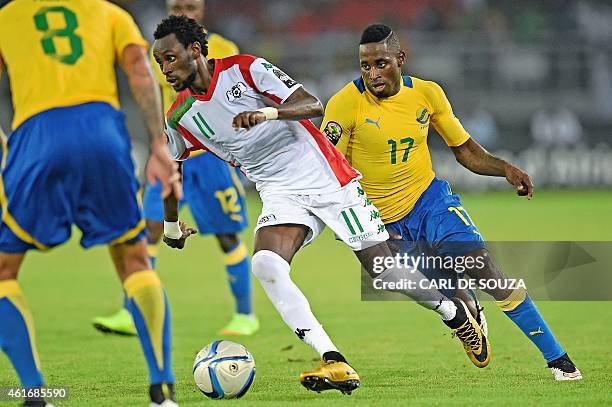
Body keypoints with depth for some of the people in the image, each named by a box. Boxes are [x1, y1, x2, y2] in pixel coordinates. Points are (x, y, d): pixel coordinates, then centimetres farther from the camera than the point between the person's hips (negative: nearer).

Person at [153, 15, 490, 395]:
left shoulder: (245, 69, -11)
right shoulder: (180, 120, 2)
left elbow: (314, 106, -18)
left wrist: (267, 113, -35)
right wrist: (171, 226, 29)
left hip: (324, 175, -4)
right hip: (280, 195, 4)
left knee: (381, 268, -1)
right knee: (265, 265, -26)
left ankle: (456, 313, 28)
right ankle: (335, 364, -28)